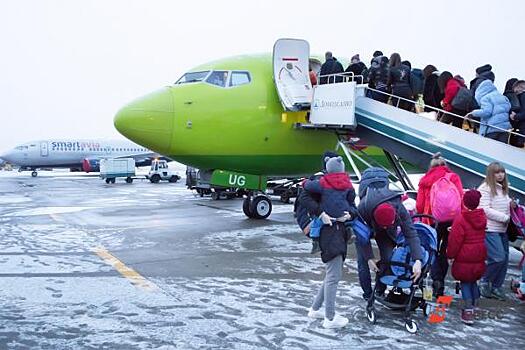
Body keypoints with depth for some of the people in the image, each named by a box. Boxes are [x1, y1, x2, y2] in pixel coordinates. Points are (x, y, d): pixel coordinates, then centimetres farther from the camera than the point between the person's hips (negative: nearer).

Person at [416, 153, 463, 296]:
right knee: (445, 252, 14)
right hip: (450, 220, 0)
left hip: (431, 221, 0)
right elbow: (460, 199, -7)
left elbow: (419, 206, 0)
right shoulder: (453, 177, 4)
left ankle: (436, 279, -5)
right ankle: (440, 281, 15)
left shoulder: (424, 180, 5)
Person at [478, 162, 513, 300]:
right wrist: (504, 217, -13)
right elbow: (485, 210, -17)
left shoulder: (503, 189, 17)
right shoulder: (485, 189, -10)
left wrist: (512, 205, 7)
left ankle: (496, 287, 19)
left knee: (504, 259, 7)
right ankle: (485, 281, 8)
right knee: (499, 258, -15)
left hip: (502, 230, 9)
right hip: (490, 230, -8)